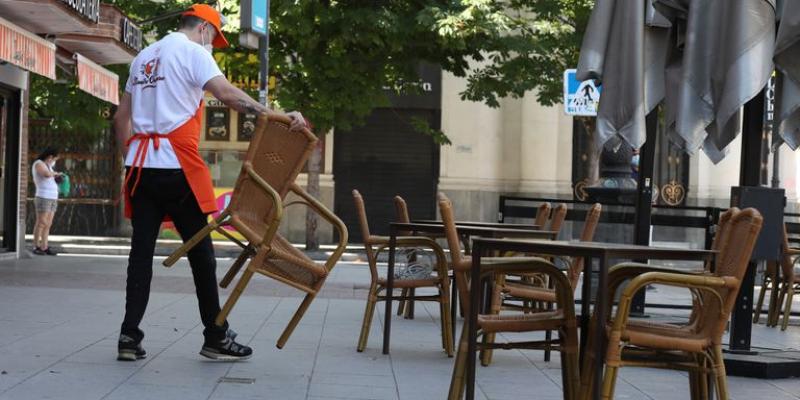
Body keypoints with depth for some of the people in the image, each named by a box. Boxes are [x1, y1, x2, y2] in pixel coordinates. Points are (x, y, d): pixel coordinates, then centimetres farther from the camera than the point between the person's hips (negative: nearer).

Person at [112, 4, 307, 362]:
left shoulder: (143, 58, 22)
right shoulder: (192, 52, -3)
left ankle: (129, 337, -1)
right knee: (200, 250, 1)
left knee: (141, 249, 5)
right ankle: (216, 337, 6)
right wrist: (277, 116, -24)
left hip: (140, 163, 7)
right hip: (175, 164, -7)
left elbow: (121, 116, 23)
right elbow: (228, 94, -18)